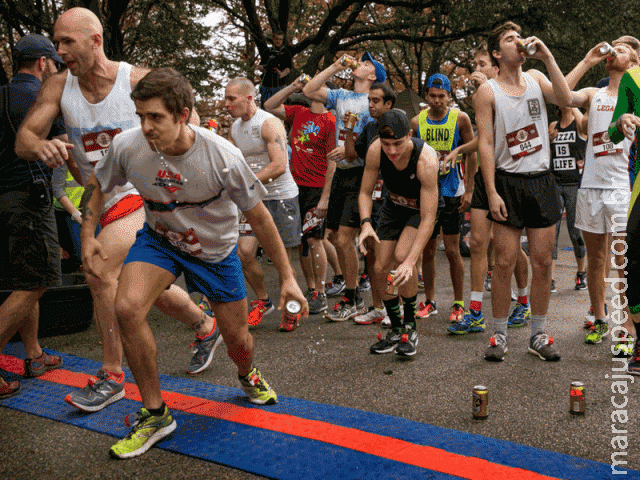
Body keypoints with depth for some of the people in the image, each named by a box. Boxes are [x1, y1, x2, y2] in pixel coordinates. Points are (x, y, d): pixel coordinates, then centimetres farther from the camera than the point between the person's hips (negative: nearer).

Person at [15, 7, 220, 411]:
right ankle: (206, 327, 40)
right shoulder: (58, 87, -1)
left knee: (100, 273, -21)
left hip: (145, 193, -5)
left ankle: (112, 376, -6)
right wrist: (40, 146, -30)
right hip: (103, 200, 6)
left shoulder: (138, 81, -11)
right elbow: (23, 139, -7)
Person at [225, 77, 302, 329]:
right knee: (243, 252, -6)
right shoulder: (235, 128, 10)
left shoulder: (269, 124, -15)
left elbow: (279, 166, -24)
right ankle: (263, 300, 17)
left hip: (281, 197, -6)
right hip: (255, 199, 6)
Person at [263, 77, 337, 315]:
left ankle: (321, 295, 5)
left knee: (314, 240, -5)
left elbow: (332, 162, -10)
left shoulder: (329, 121, -8)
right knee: (300, 240, 9)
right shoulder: (298, 113, 12)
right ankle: (310, 289, 21)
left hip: (317, 189, -6)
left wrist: (325, 197, -15)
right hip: (295, 186, 6)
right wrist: (293, 87, 5)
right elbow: (269, 106, 13)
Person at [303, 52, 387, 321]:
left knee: (345, 238, -9)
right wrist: (335, 67, 9)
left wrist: (350, 149, -23)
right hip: (340, 172, 7)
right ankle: (353, 294, 23)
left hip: (361, 174, -7)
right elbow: (309, 91, 11)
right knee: (335, 237, 10)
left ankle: (351, 301, 5)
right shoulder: (341, 96, 15)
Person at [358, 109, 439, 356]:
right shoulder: (375, 151, -25)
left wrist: (410, 261, -45)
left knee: (402, 255, -27)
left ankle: (410, 326, -7)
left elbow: (428, 218, -38)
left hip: (421, 208, -4)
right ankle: (395, 330, 15)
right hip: (394, 206, 4)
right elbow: (365, 192, -10)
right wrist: (366, 222, -32)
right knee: (381, 268, -5)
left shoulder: (426, 160, -37)